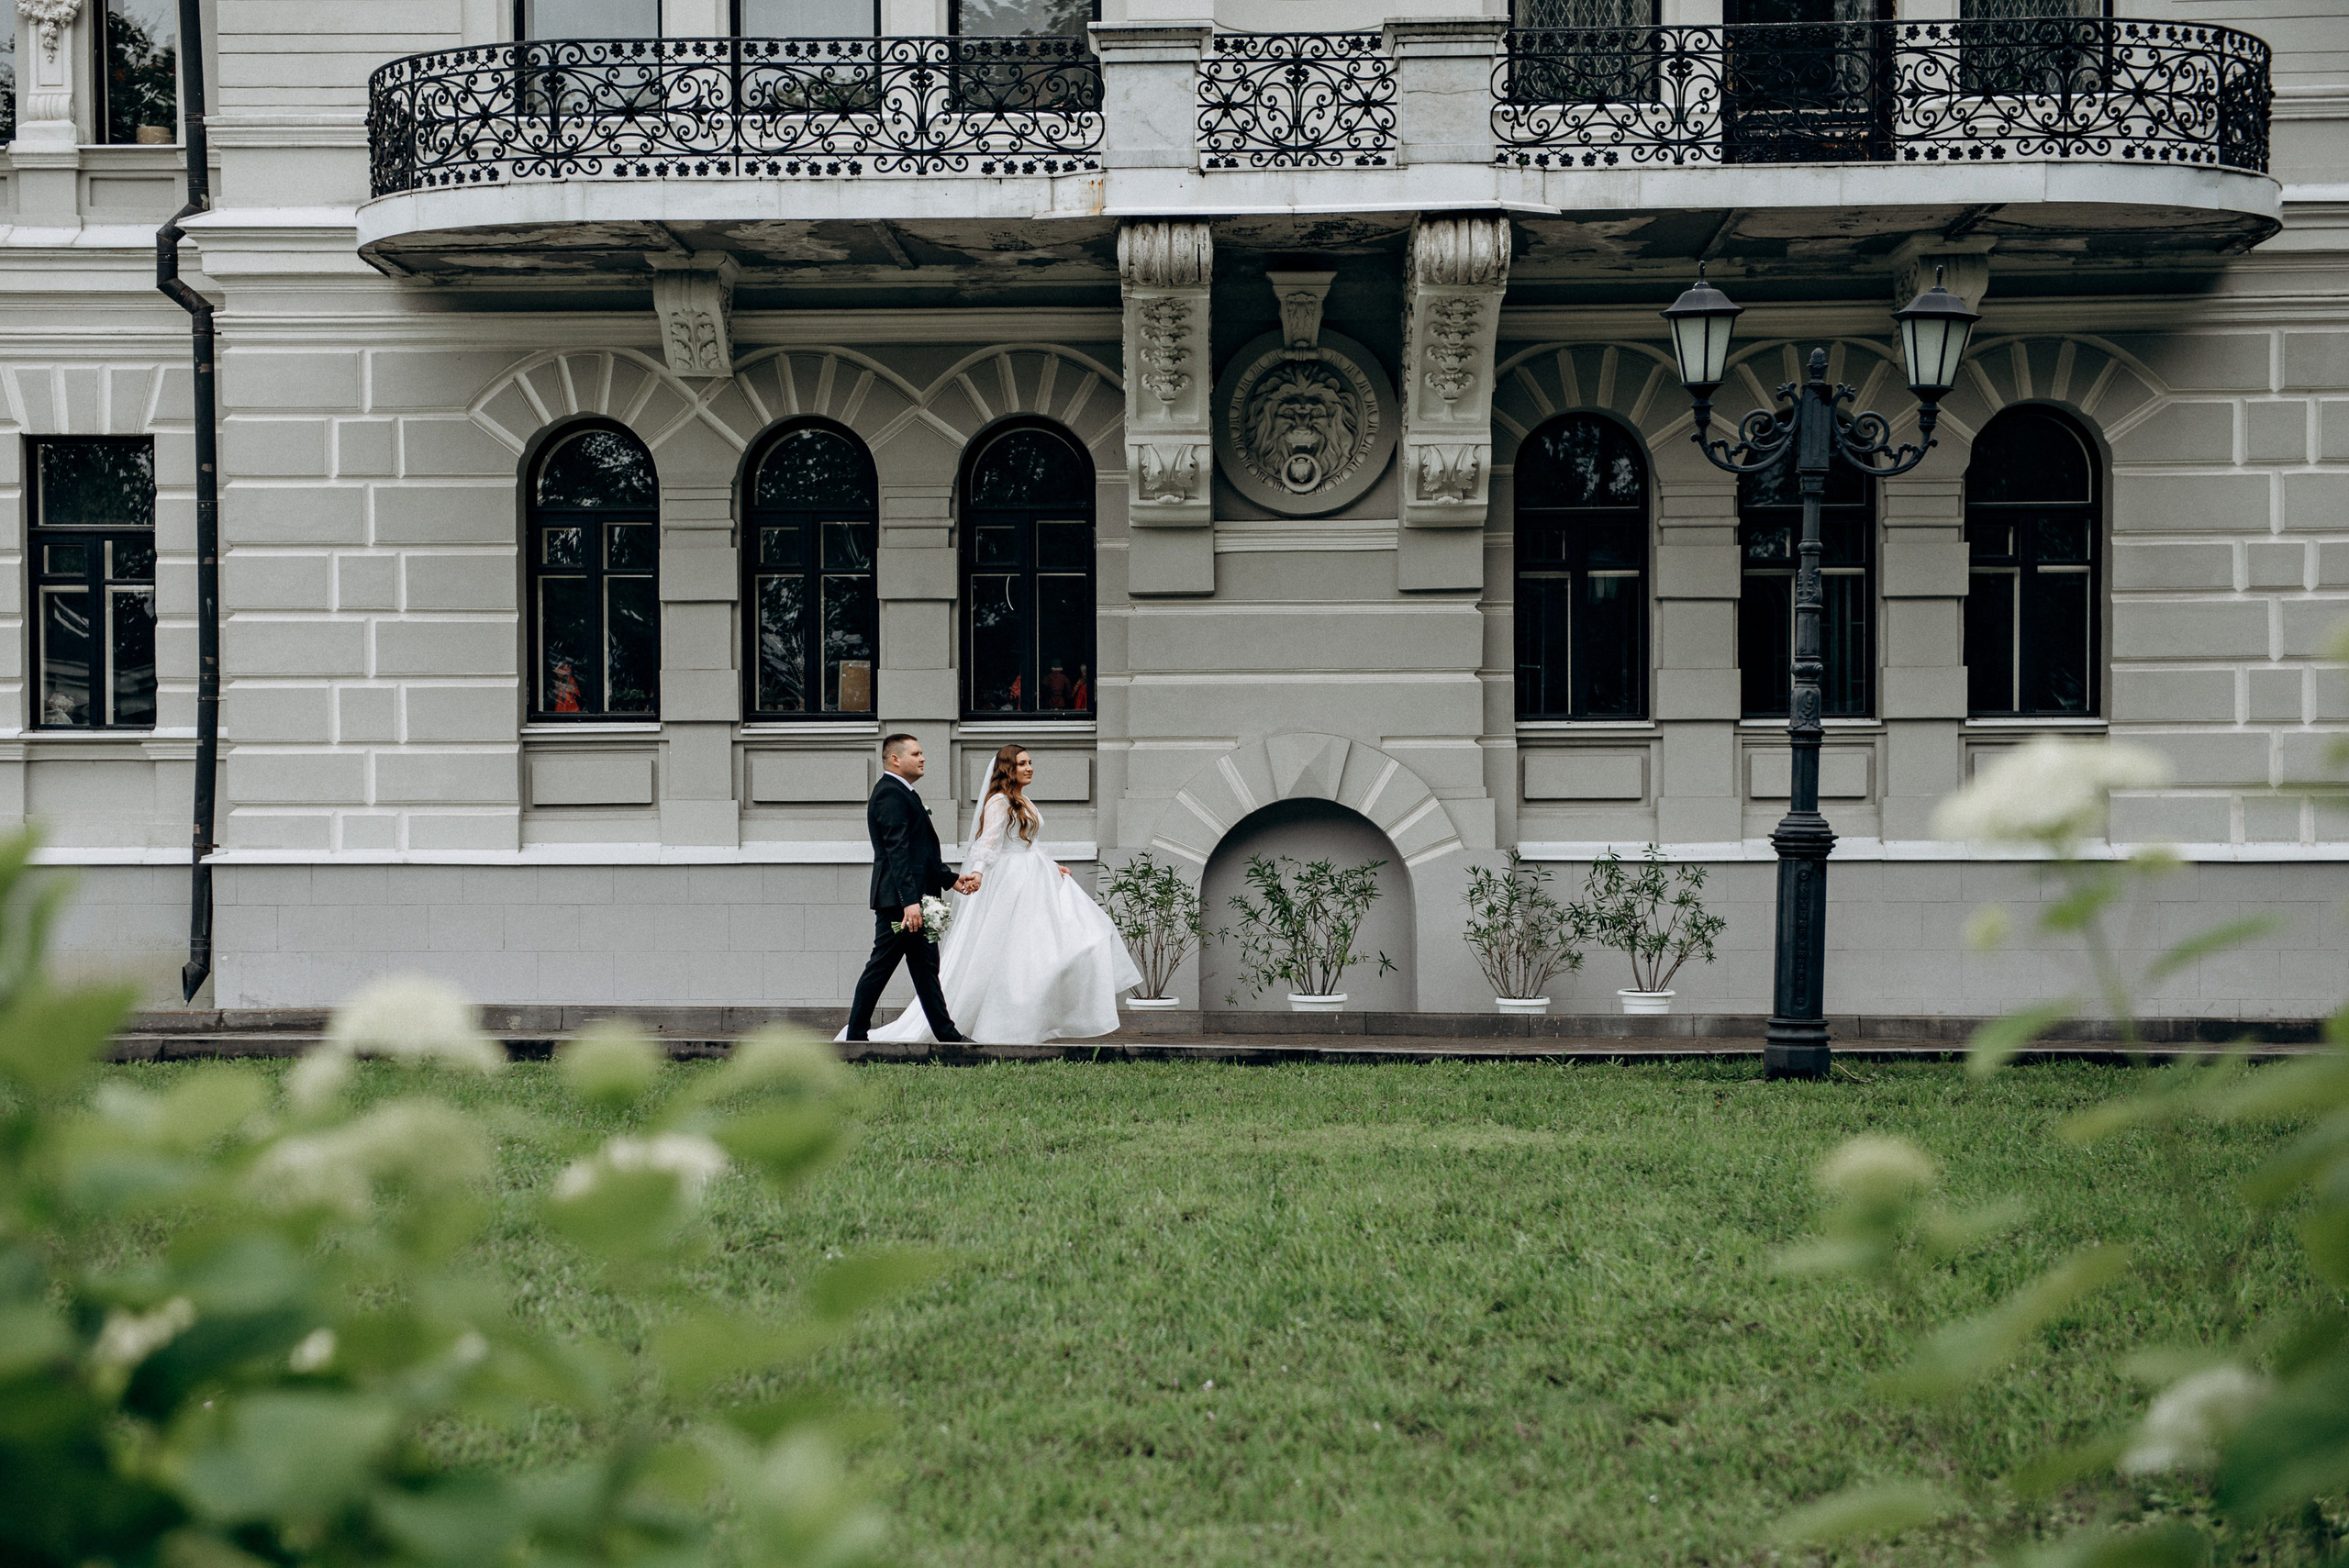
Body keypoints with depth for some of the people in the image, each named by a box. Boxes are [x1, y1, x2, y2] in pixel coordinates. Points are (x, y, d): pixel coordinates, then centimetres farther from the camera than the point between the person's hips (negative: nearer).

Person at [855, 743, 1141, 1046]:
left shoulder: (1022, 802, 17)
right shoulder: (999, 801, -11)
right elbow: (989, 840, -24)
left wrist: (1052, 866, 20)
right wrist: (978, 872, -38)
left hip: (1032, 880, 10)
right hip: (1009, 881, -10)